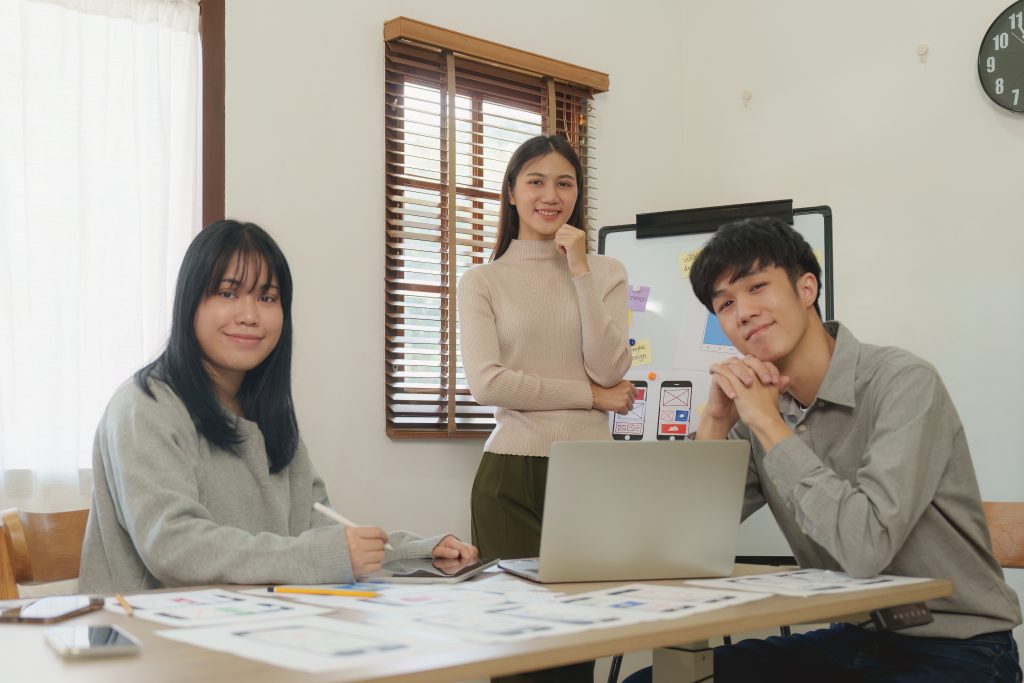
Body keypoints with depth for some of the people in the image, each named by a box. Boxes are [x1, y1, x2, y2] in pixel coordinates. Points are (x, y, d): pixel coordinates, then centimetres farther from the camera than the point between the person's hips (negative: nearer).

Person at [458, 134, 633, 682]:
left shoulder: (605, 273, 11)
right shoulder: (483, 281, 5)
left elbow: (610, 369, -4)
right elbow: (486, 383, -9)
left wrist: (579, 269, -5)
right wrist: (592, 395, -6)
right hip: (512, 473, -2)